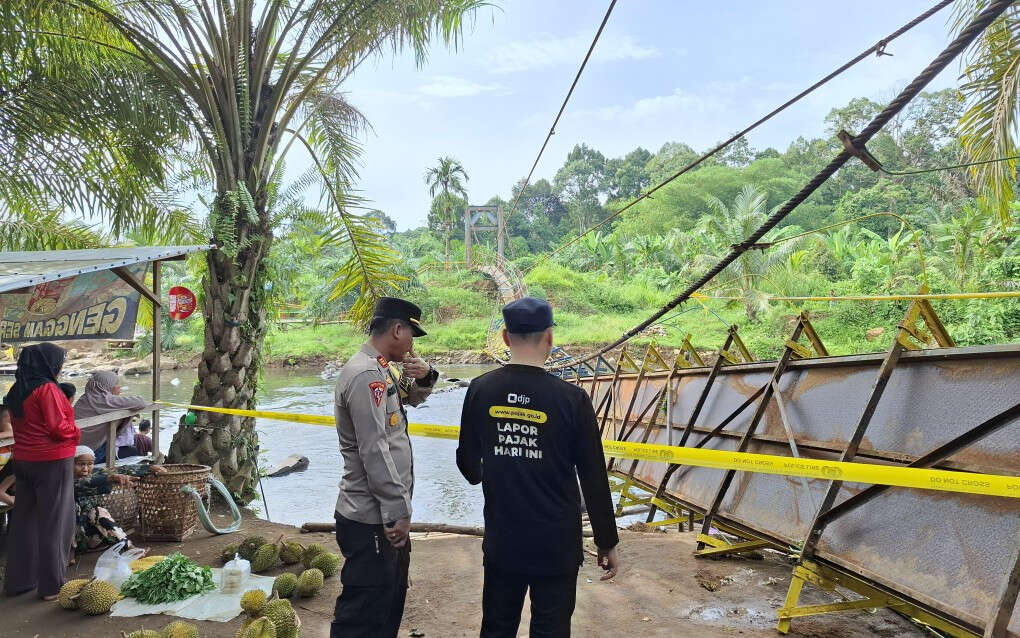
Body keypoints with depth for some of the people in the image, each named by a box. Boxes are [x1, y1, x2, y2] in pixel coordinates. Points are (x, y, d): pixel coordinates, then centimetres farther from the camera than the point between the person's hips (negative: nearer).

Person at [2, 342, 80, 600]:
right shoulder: (47, 389, -17)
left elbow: (22, 424, 16)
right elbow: (59, 427, -19)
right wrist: (75, 432, 0)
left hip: (23, 461, 8)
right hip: (52, 461, -8)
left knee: (25, 520, 15)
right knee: (54, 523, 0)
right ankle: (52, 586, 6)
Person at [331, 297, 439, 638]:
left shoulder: (381, 370, 11)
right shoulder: (366, 375, -20)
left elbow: (412, 397, 28)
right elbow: (376, 454, -24)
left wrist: (424, 377, 5)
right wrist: (399, 512, -20)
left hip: (385, 514, 10)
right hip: (372, 520, -10)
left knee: (391, 600, 22)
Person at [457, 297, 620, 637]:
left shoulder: (480, 391, -5)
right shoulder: (571, 398, -14)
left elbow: (468, 463, 8)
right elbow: (594, 480, -9)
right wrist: (607, 542, 3)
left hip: (501, 541, 3)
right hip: (556, 544, -3)